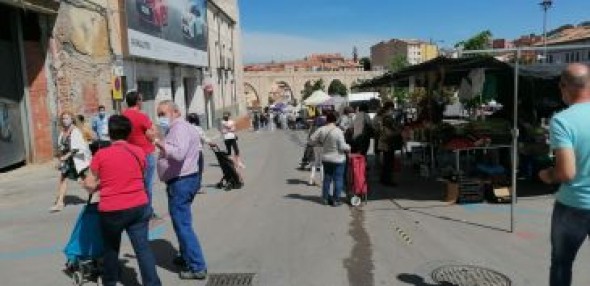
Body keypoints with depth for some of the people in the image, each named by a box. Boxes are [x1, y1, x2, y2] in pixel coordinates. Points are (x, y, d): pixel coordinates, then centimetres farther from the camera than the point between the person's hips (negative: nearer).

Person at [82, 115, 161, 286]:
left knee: (111, 248, 18)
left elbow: (89, 185, -2)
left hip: (112, 210, -1)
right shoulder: (139, 152, 2)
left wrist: (98, 187, 19)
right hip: (139, 206, 2)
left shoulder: (101, 154, -6)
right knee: (142, 247, 4)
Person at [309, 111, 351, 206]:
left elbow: (311, 140, 0)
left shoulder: (321, 130, -6)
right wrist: (348, 147, 3)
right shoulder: (338, 131, -19)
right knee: (338, 179, 5)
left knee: (327, 178, 17)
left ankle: (325, 198, 24)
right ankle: (336, 200, 7)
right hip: (338, 159, -5)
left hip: (325, 158, 5)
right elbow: (342, 146, -17)